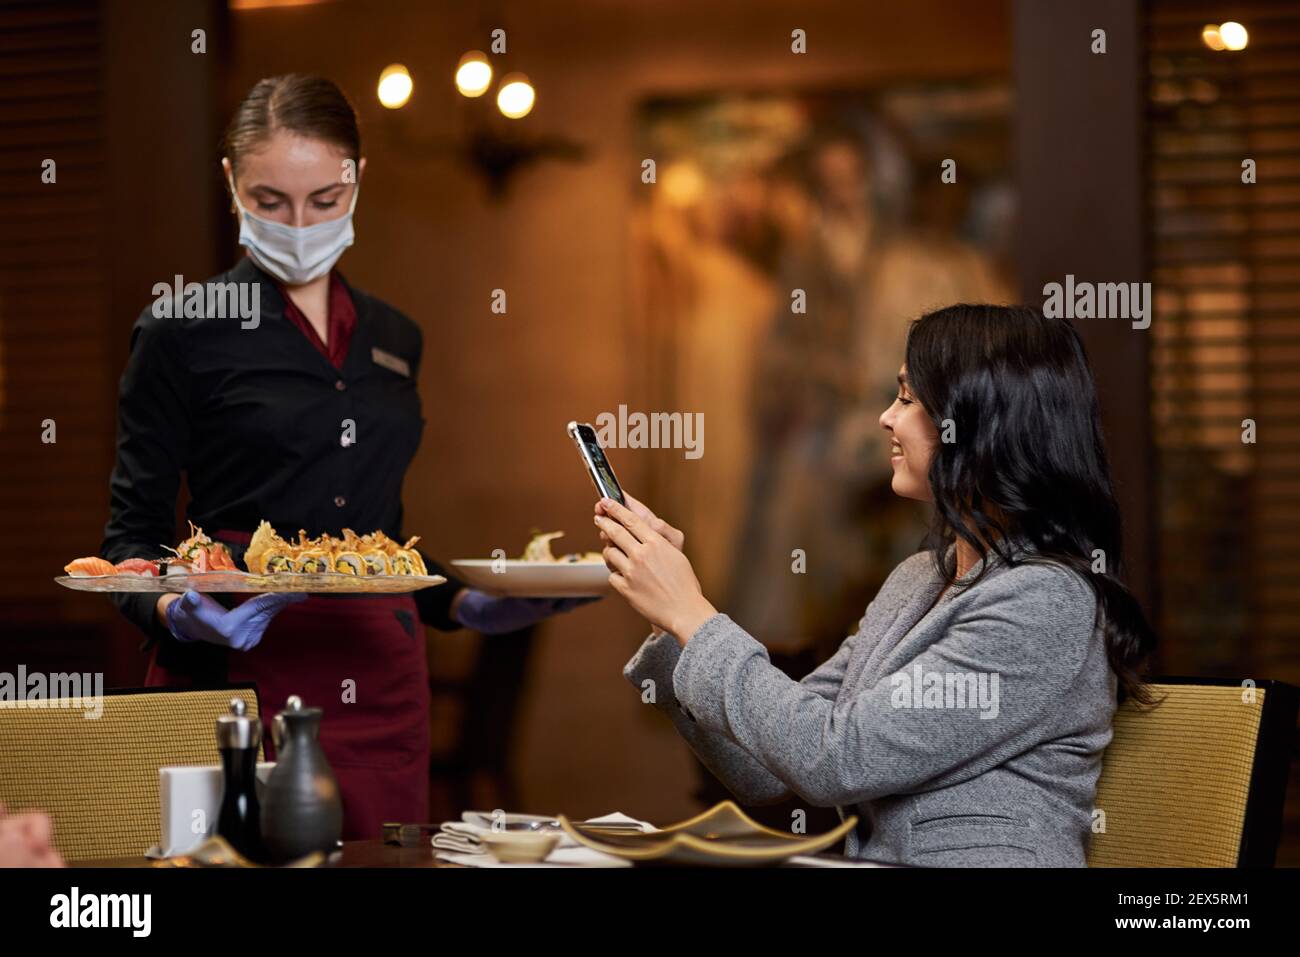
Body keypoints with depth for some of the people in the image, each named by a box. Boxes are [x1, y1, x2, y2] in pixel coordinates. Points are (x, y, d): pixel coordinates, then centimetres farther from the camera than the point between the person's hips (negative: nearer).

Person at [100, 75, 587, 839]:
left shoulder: (395, 340, 15)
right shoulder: (183, 333, -1)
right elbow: (134, 533, -2)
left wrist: (468, 606, 6)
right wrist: (175, 613, -21)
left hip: (378, 686, 5)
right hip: (237, 672, -5)